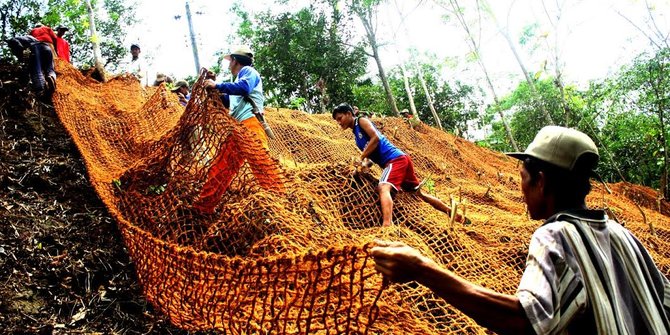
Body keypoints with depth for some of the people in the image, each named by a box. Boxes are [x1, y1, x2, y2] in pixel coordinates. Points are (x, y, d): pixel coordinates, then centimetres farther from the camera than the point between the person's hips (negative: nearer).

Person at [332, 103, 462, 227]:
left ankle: (387, 226, -51)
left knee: (383, 188, -31)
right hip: (401, 160, 10)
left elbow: (376, 138, -15)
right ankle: (453, 213, 28)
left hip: (396, 159, -10)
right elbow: (371, 156, 24)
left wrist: (361, 158, -12)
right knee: (419, 193, 18)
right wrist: (365, 163, 2)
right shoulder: (357, 136, 24)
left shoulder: (361, 121, 1)